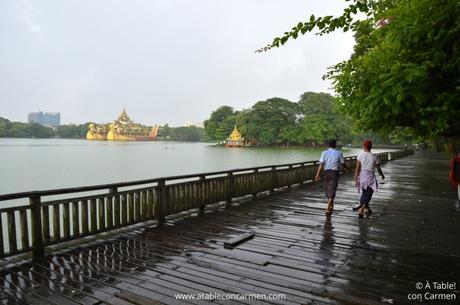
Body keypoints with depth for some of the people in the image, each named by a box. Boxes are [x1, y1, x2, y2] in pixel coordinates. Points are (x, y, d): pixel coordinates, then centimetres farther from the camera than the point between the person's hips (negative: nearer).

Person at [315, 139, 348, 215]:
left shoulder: (324, 153, 1)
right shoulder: (339, 153, -2)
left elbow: (321, 164, -7)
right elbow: (343, 164, 5)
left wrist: (317, 174, -10)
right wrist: (345, 168, 29)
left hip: (326, 172, 3)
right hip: (334, 173, -3)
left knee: (328, 189, 20)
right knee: (332, 191, -4)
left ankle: (331, 206, 36)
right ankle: (328, 208, -15)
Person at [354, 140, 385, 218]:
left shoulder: (360, 155, -5)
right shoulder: (374, 157, -1)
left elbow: (357, 169, -9)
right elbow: (379, 169, 7)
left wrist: (356, 179, -7)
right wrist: (382, 175, 27)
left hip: (362, 176, 1)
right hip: (370, 177, -1)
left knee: (364, 193, 21)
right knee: (367, 195, 1)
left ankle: (367, 208, 34)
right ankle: (361, 210, -14)